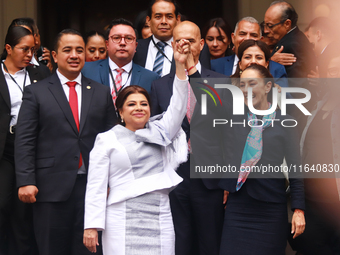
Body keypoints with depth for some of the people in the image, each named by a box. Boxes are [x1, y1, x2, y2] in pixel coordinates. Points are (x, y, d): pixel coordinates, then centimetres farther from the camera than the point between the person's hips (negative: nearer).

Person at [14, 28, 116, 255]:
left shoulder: (102, 93, 12)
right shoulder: (36, 93, 5)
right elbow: (24, 141, -1)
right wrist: (26, 181, -10)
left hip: (92, 185, 2)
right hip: (52, 187, -2)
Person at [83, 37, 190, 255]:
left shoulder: (160, 133, 15)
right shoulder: (107, 140, 6)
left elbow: (178, 106, 2)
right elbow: (96, 185, 1)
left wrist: (180, 65, -8)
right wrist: (91, 226, -6)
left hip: (160, 220, 3)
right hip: (122, 224, -3)